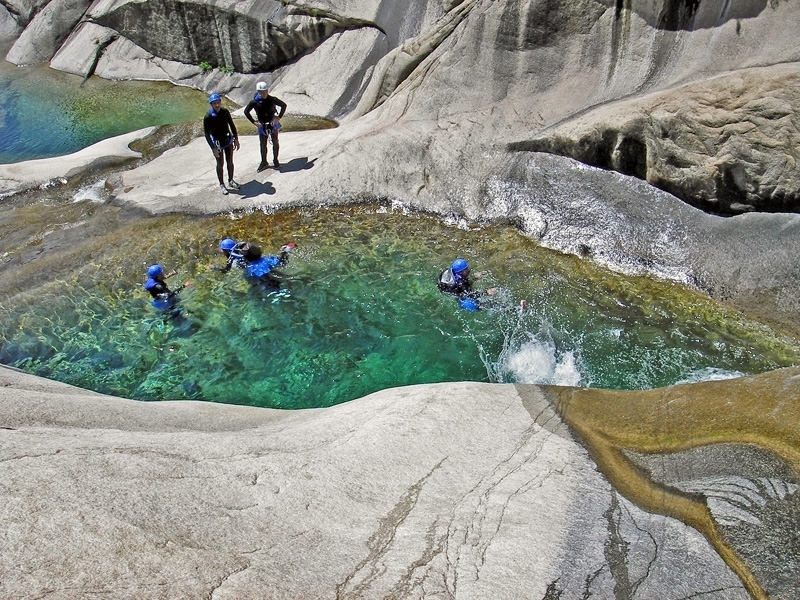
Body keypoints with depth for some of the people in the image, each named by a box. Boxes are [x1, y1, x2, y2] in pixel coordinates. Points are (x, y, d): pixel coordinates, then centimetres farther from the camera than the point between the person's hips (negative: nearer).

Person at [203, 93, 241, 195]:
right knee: (220, 164, 5)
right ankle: (222, 185, 19)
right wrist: (213, 148, -21)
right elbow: (207, 134, -16)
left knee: (230, 162, 13)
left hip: (228, 140, 4)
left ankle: (230, 181, 31)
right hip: (217, 142, -4)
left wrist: (236, 139, 4)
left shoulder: (225, 112, -7)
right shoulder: (208, 117, -18)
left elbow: (232, 125, 6)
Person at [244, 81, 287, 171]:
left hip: (273, 123, 0)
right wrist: (253, 122, -5)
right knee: (263, 145, 6)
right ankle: (264, 162, 20)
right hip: (262, 126, 0)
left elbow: (284, 105, 0)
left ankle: (275, 160, 23)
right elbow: (246, 111, 1)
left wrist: (279, 117, -5)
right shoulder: (254, 102, -12)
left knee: (275, 143, 7)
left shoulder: (272, 99, -13)